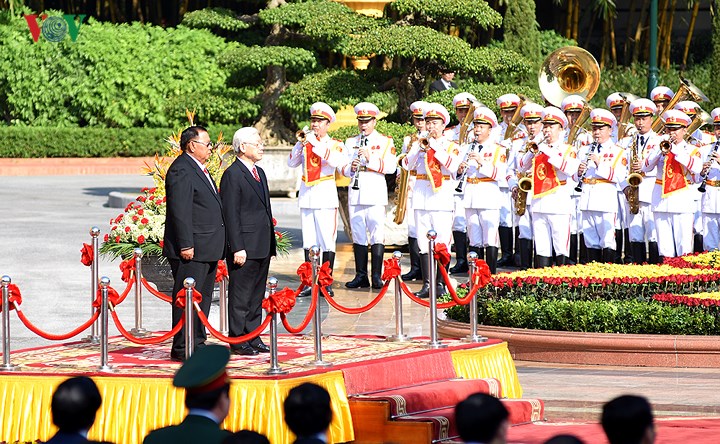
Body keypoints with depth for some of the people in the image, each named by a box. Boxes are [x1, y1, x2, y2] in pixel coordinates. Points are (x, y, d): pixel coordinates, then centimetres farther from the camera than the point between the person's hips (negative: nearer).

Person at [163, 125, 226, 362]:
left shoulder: (199, 169, 19)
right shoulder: (181, 170, -14)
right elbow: (180, 211, -20)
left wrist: (215, 246, 23)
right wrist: (186, 245, -23)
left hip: (207, 249, 11)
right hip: (191, 250, -11)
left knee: (203, 297, 15)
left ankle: (198, 342, 23)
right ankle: (181, 349, -5)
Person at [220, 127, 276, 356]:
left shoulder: (259, 173, 17)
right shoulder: (232, 175, -11)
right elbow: (230, 214, -15)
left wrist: (271, 243, 18)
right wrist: (237, 248, -19)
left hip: (262, 248, 9)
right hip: (245, 248, -9)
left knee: (257, 295, 13)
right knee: (240, 296, -3)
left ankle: (253, 337, 19)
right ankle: (238, 340, 2)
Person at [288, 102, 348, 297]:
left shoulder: (335, 144, 2)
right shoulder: (306, 143, 13)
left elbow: (337, 161, -18)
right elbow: (292, 163, 4)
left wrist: (316, 143, -19)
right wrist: (301, 144, -9)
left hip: (325, 194, -4)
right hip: (306, 194, 4)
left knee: (327, 241, -5)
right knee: (308, 242, 5)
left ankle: (327, 283, 0)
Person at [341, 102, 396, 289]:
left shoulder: (385, 141, 5)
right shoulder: (350, 142, 15)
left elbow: (391, 167, -7)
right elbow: (343, 168, 13)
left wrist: (370, 158, -18)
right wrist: (351, 168, -10)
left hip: (375, 193, -4)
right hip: (355, 194, 4)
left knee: (377, 234, -6)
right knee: (358, 235, 5)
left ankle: (377, 276, -6)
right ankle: (361, 275, 9)